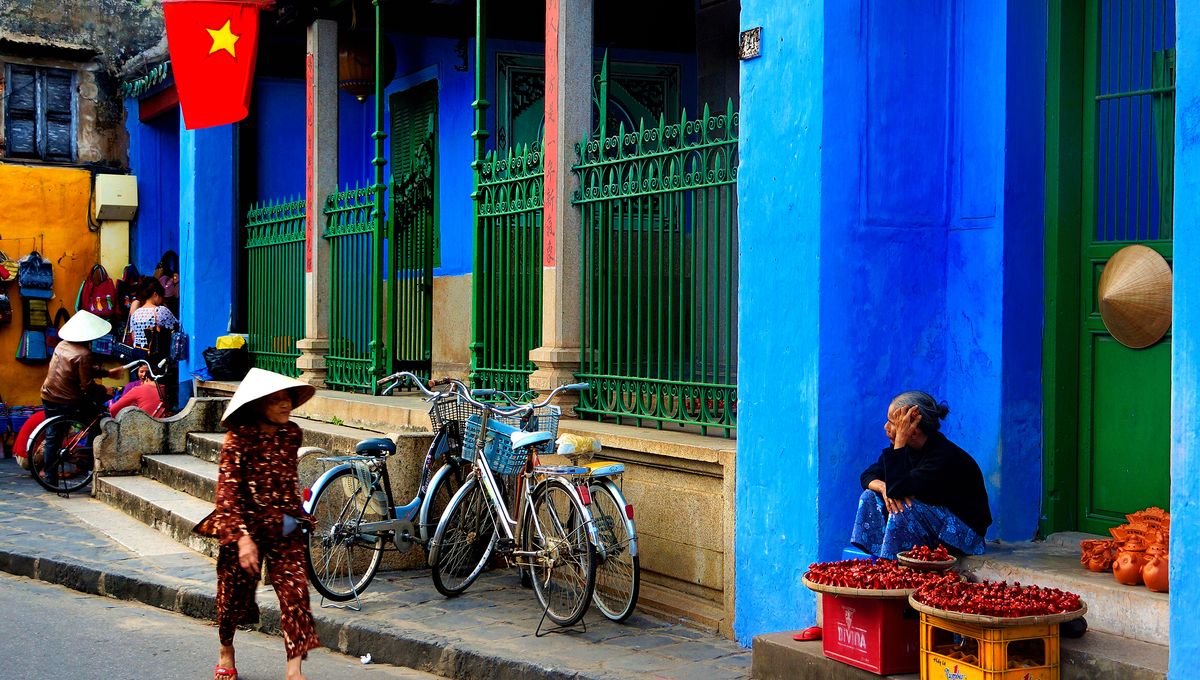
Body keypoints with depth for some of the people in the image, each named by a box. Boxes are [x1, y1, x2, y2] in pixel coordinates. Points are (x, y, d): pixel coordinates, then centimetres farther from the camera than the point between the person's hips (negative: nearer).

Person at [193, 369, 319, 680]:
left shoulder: (291, 433, 1)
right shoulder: (239, 439, -15)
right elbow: (227, 492, -20)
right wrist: (243, 537, -28)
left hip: (285, 529, 3)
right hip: (245, 528, -3)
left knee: (295, 593, -11)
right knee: (234, 595, 12)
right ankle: (226, 651, 41)